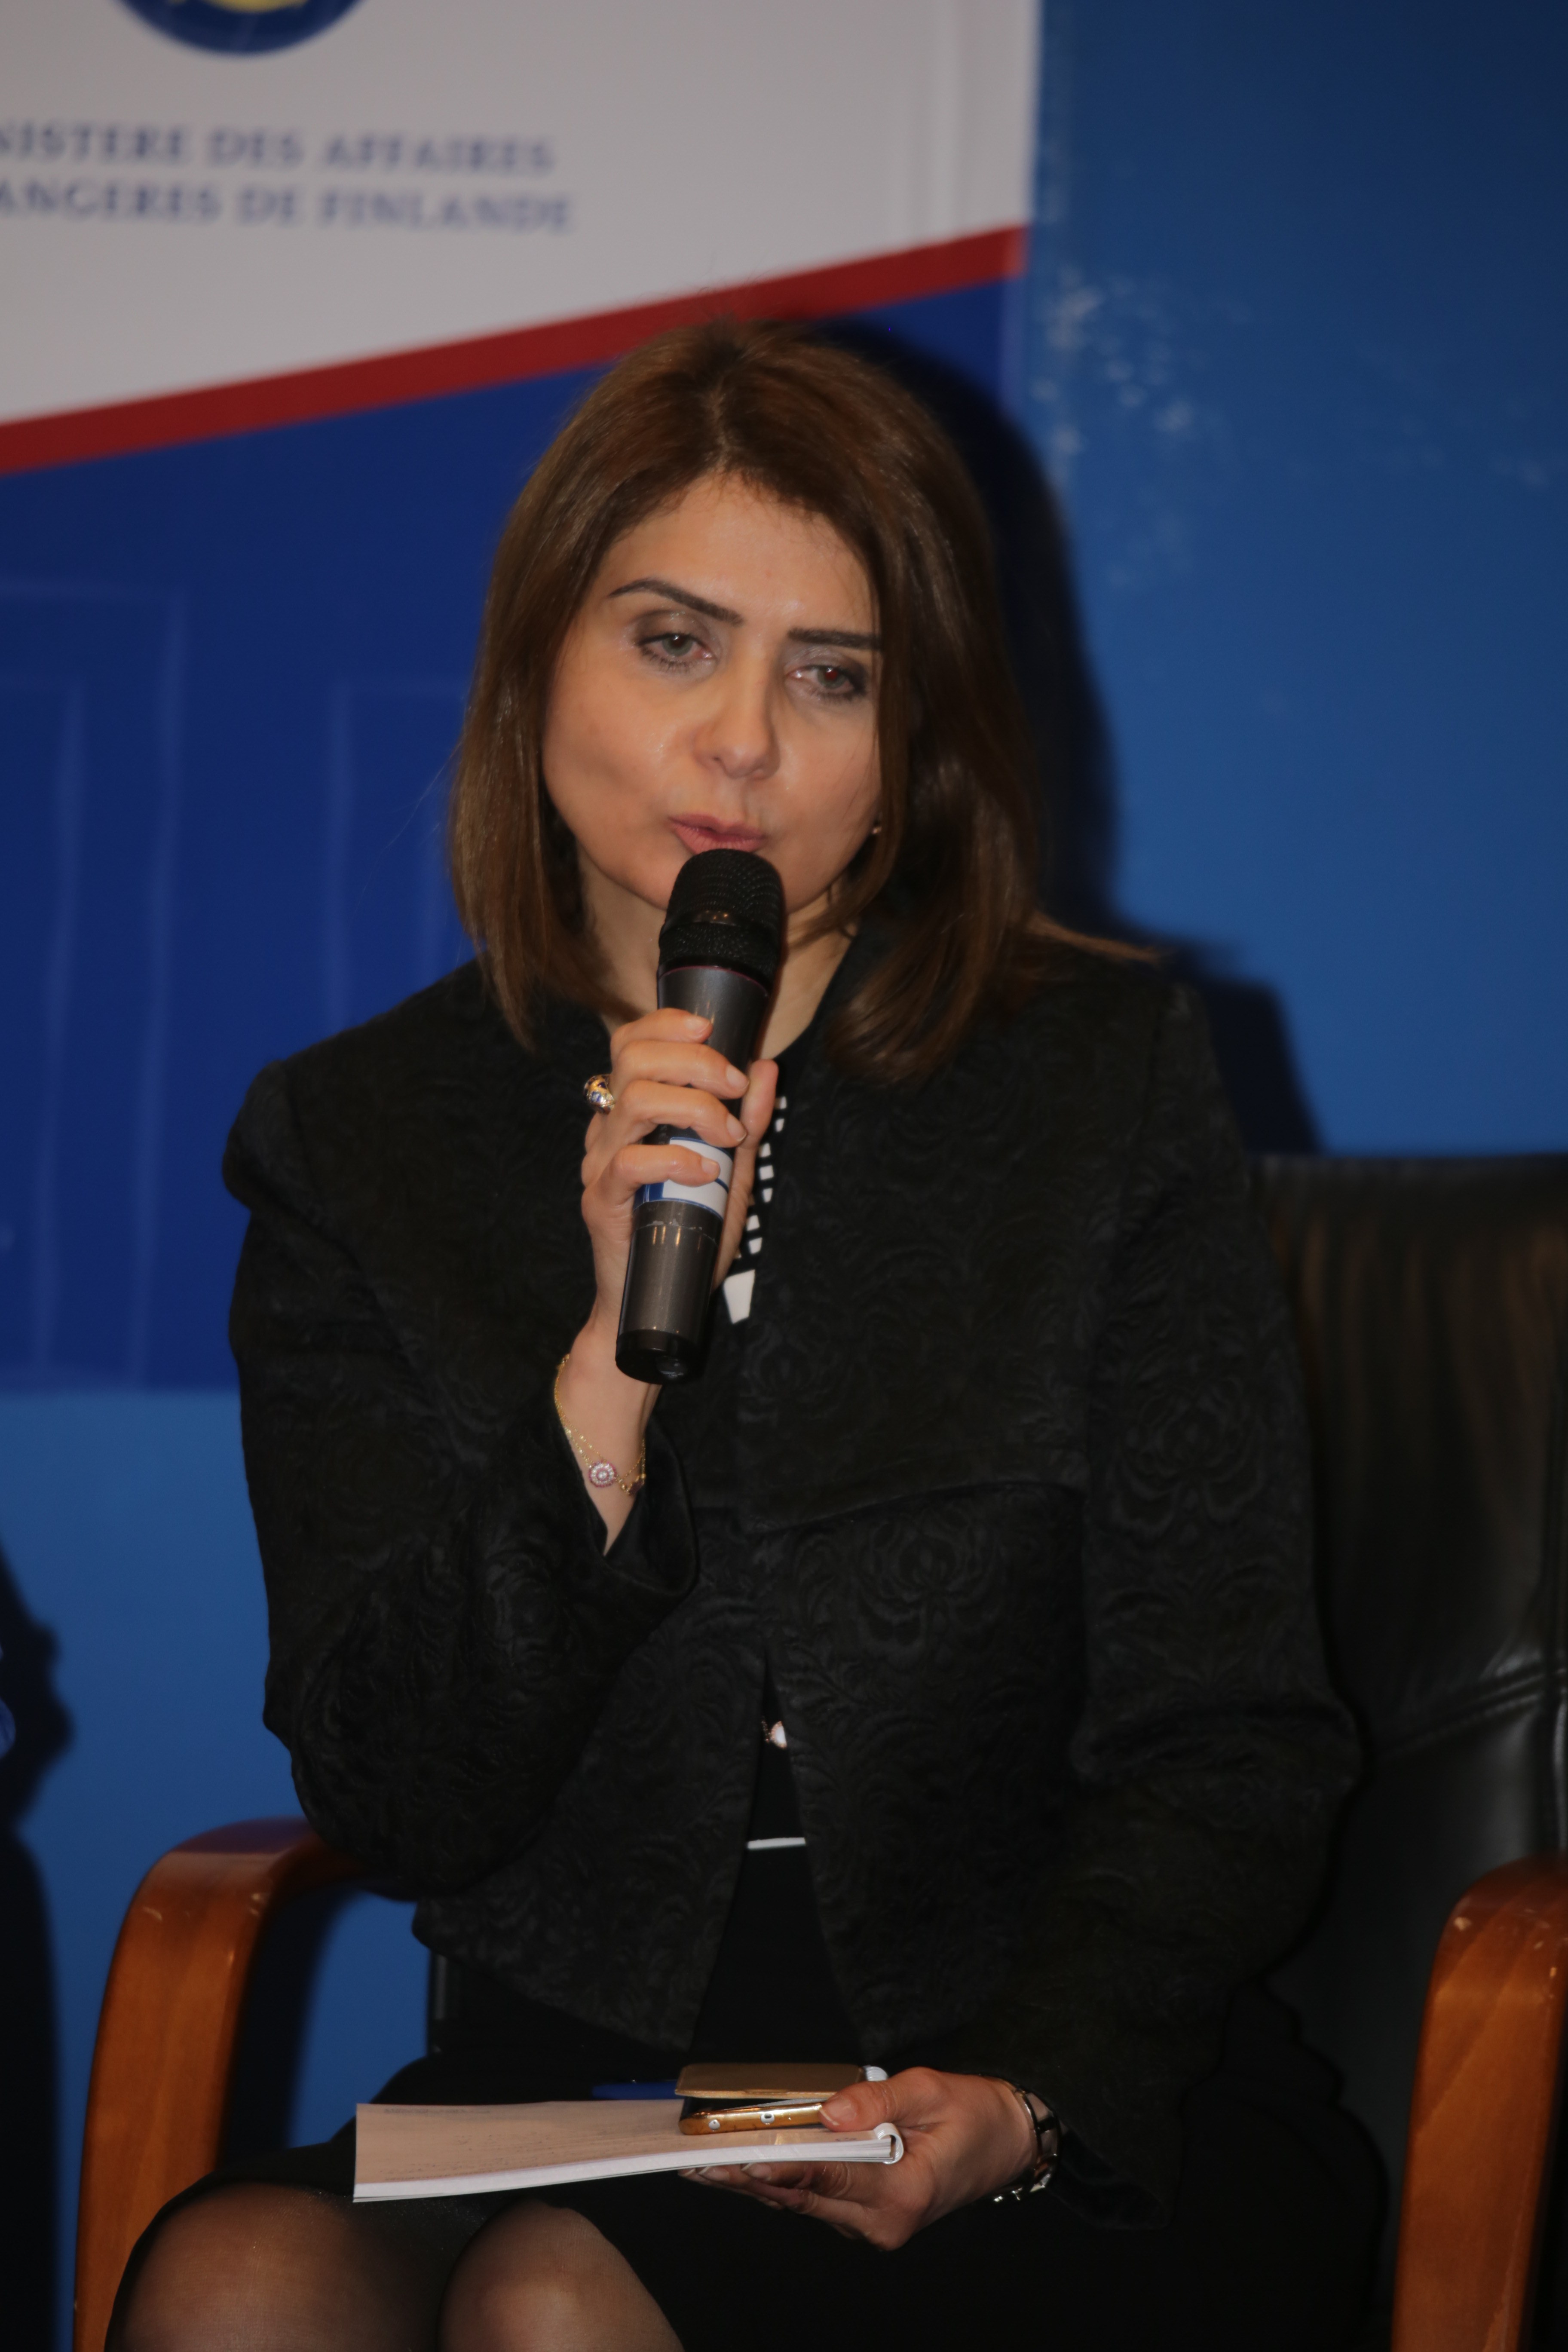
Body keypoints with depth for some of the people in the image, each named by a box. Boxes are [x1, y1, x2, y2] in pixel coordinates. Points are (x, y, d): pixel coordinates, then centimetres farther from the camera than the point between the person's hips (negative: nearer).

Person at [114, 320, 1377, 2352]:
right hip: (567, 2082, 2)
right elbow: (395, 1806, -3)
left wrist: (1023, 2105, -19)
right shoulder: (360, 1142, 5)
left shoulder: (1108, 1082, 1)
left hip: (1083, 2120, -1)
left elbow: (1225, 1750, -1)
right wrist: (610, 1371, -17)